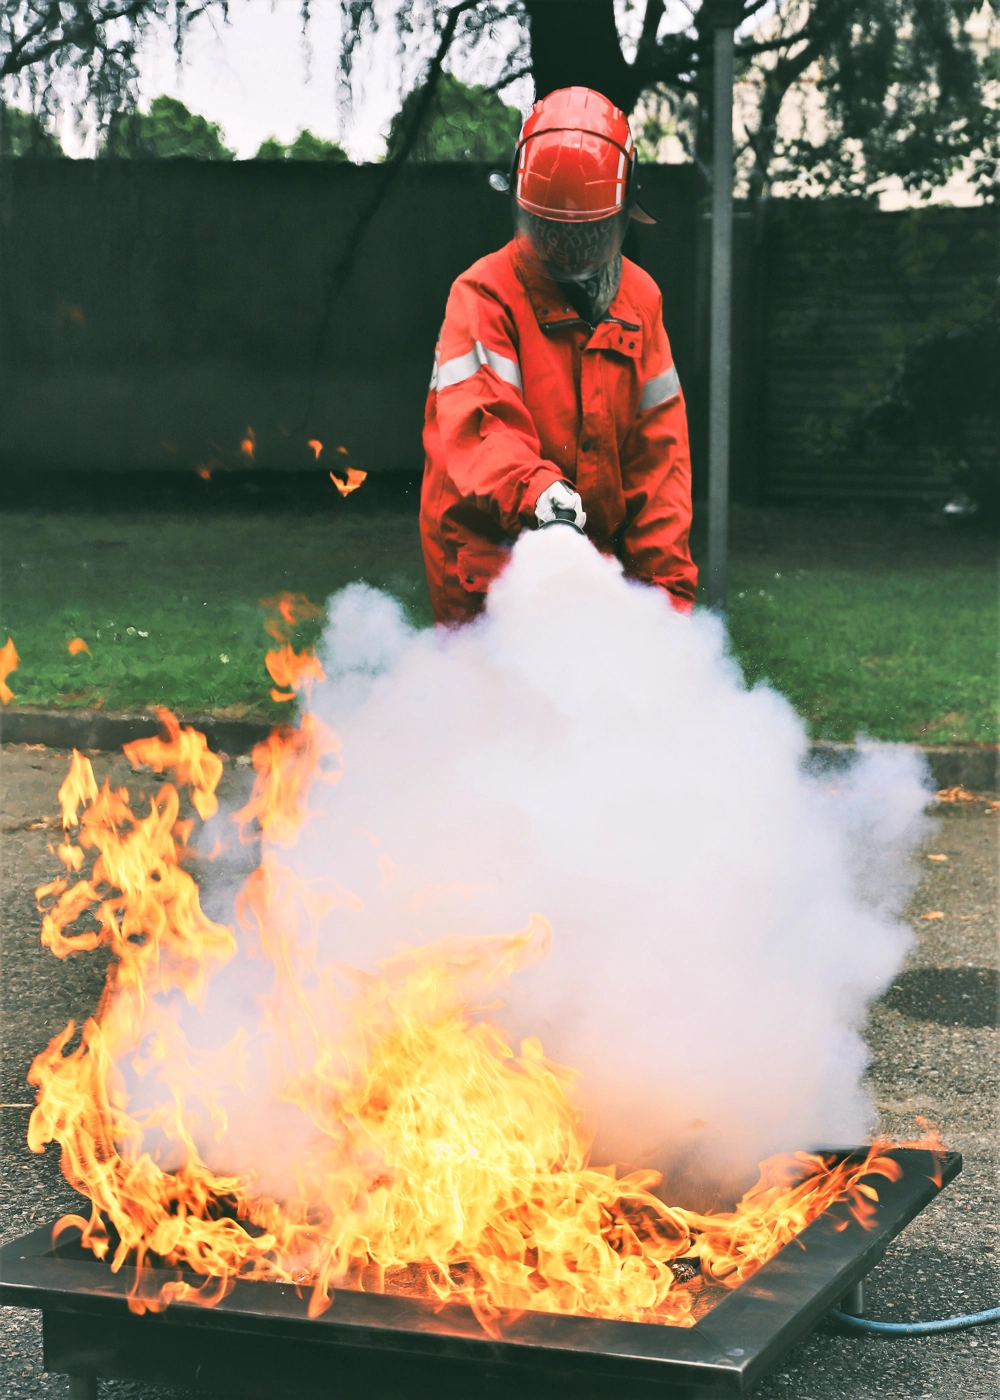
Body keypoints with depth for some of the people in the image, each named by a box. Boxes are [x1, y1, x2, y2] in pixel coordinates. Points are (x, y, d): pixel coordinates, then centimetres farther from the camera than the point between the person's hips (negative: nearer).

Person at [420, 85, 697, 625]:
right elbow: (477, 424, -21)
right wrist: (531, 486, -41)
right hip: (489, 552, -4)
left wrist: (668, 576, 2)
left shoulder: (638, 298, 9)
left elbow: (659, 448, 8)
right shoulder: (485, 295, -6)